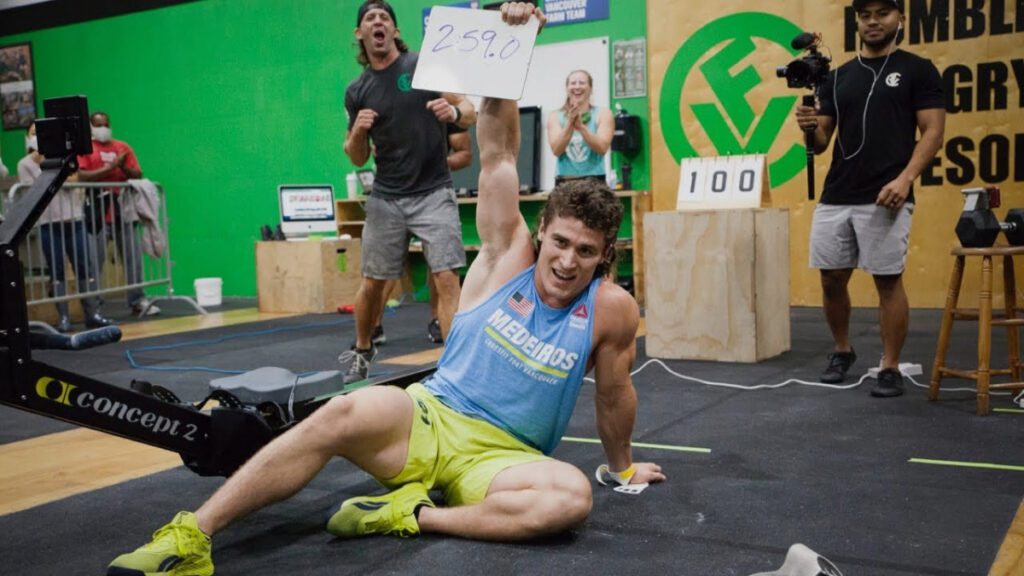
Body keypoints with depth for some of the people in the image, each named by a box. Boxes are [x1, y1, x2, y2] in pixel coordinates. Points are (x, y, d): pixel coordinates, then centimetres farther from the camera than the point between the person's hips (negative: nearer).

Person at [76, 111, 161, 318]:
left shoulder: (123, 147, 15)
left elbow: (138, 175, 11)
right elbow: (82, 176, -10)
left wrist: (123, 166, -8)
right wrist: (110, 167, -14)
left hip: (122, 207, 4)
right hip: (97, 209, -4)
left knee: (132, 256, 3)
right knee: (95, 258, -3)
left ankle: (137, 301, 8)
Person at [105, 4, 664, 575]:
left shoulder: (612, 310, -4)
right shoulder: (509, 255, -2)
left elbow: (615, 396, 11)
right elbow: (498, 153, -10)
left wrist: (623, 465, 23)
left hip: (501, 457, 0)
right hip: (429, 418, 1)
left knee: (573, 497, -33)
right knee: (347, 411, -31)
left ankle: (412, 514, -22)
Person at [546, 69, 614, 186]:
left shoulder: (603, 114, 5)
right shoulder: (556, 117, 8)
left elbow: (602, 148, -9)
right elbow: (556, 150, -5)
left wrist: (581, 126, -21)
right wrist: (570, 124, -18)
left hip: (594, 181, -1)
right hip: (564, 182, 1)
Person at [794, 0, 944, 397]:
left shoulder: (918, 70, 3)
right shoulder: (838, 78, 15)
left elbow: (933, 132, -4)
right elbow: (821, 141, 15)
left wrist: (905, 178, -18)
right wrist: (810, 128, -10)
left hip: (885, 198, -5)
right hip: (835, 197, 5)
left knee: (888, 281, -2)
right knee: (831, 279, 9)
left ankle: (890, 368, 10)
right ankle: (842, 351, 29)